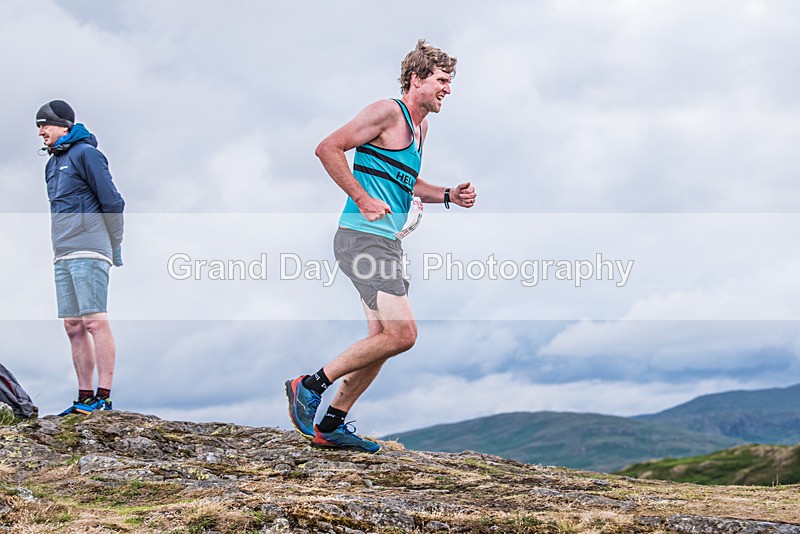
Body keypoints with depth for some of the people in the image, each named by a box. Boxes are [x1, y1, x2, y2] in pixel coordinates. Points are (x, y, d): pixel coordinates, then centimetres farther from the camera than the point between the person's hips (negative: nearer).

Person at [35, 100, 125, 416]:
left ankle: (103, 396, -11)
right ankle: (84, 398, 7)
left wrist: (115, 248, -3)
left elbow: (112, 202, -7)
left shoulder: (86, 153, -4)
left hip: (88, 252, -8)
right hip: (62, 256, 8)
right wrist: (61, 249, 17)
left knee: (95, 321, -11)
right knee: (74, 327, 5)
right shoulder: (52, 164, 21)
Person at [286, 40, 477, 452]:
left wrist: (448, 196, 18)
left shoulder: (419, 126, 20)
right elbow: (328, 148, -14)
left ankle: (330, 426, 18)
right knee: (402, 334, -15)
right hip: (363, 238, -10)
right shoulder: (388, 112, -9)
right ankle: (310, 385, -4)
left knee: (384, 340, 10)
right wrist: (362, 198, -17)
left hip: (387, 243, 10)